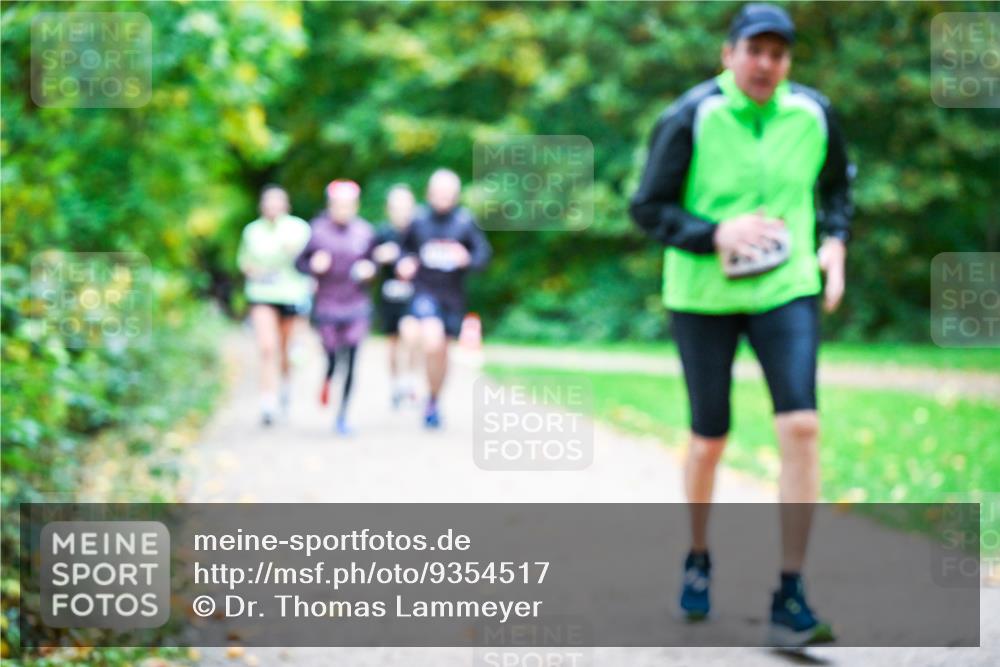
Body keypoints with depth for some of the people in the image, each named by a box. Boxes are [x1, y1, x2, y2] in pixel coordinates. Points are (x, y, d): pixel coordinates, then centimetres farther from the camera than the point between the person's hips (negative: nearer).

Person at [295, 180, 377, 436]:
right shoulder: (317, 230, -4)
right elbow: (300, 262, 2)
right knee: (333, 359, -2)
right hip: (326, 306, -1)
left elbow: (372, 260, 15)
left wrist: (369, 269, -6)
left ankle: (342, 416, 9)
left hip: (356, 305, 1)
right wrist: (313, 265, -18)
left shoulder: (364, 232, 2)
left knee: (351, 362, -4)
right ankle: (326, 382, 37)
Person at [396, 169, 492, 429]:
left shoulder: (465, 221, -6)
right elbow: (406, 246, 14)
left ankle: (433, 401, 33)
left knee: (441, 351, 14)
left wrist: (467, 259, -25)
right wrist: (405, 263, -6)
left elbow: (484, 251, -5)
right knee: (432, 341, -29)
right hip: (424, 291, -1)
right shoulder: (419, 220, -3)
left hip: (452, 294, 1)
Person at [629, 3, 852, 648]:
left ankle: (789, 597, -10)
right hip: (703, 296, -1)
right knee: (709, 441, 9)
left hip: (787, 291, 2)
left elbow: (836, 186, 17)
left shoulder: (813, 114, -1)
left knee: (801, 426, -15)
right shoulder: (690, 118, -11)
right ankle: (699, 558, 38)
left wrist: (835, 242, 0)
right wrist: (717, 235, -22)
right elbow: (649, 208, -8)